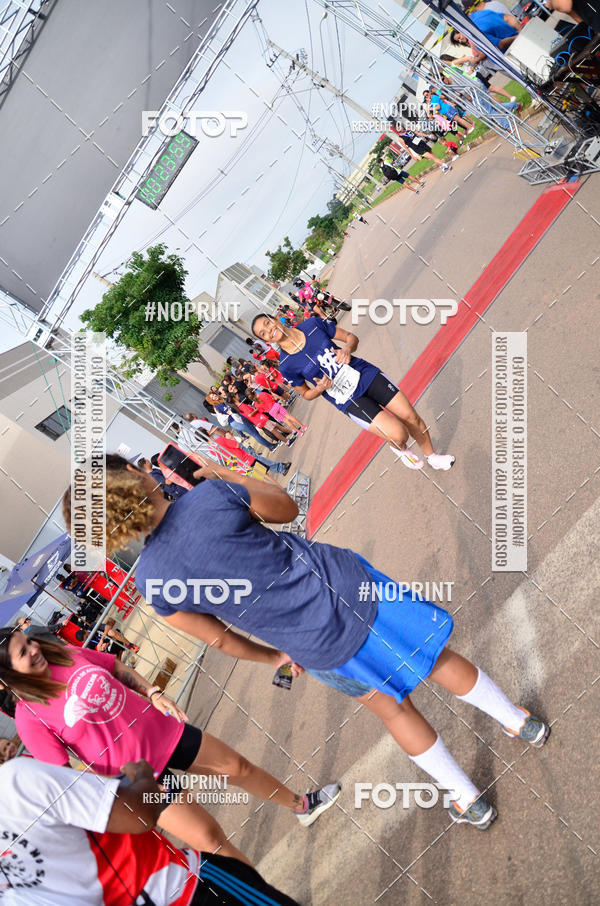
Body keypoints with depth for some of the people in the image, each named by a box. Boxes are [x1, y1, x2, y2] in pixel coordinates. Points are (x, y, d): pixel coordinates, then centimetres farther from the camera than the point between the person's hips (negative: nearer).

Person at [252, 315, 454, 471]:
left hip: (365, 374, 3)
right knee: (399, 434, -15)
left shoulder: (313, 324, -5)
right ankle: (399, 449, 23)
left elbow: (352, 337, 5)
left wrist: (347, 348, -18)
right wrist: (320, 388, -17)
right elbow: (306, 393, 4)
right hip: (349, 401, -3)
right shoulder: (286, 366, -10)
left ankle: (432, 456, 30)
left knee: (411, 417, 4)